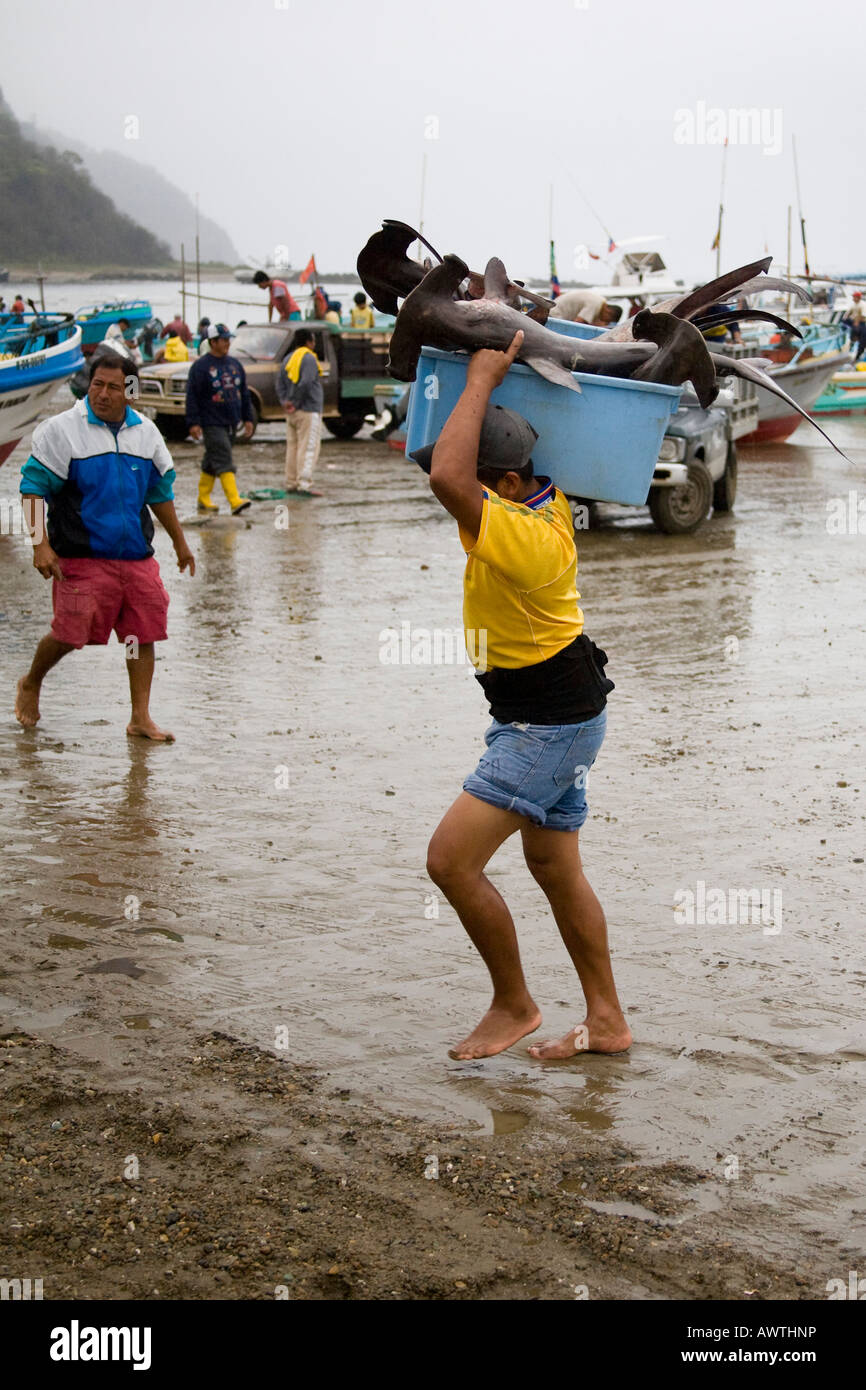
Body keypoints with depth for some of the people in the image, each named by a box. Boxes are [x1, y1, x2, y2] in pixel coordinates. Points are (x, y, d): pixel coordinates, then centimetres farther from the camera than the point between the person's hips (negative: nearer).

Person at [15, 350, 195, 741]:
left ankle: (140, 717, 11)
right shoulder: (62, 429, -5)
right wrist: (41, 544, -14)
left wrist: (180, 543, 25)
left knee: (143, 634, 2)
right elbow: (33, 487, -5)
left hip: (137, 557, 5)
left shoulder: (145, 432, 11)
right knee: (70, 633, -6)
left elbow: (160, 492, 22)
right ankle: (30, 685, 24)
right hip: (82, 559, -5)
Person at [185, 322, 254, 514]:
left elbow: (244, 393, 19)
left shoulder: (234, 364, 12)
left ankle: (204, 498, 21)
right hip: (212, 424, -7)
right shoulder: (201, 366, -7)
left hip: (231, 422, 7)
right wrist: (193, 422, -14)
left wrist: (248, 419, 16)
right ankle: (235, 500, -21)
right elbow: (192, 396, -9)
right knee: (223, 461, -14)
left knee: (212, 462, 13)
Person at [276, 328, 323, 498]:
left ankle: (291, 484, 14)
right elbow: (305, 383, -21)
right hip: (308, 410, -8)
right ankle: (304, 485, -13)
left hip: (292, 412, 8)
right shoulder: (309, 358, -11)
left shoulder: (288, 358, 15)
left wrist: (285, 401, 2)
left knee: (292, 447, 12)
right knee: (308, 448, -8)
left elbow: (280, 383, 12)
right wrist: (296, 403, -12)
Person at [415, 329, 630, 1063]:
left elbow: (447, 478, -42)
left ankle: (513, 1004, 8)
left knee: (451, 859, -9)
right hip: (553, 718, 10)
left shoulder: (526, 539, -30)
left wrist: (482, 379, -32)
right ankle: (607, 1022, 26)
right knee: (554, 865, 17)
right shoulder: (543, 500, -1)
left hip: (548, 727, -10)